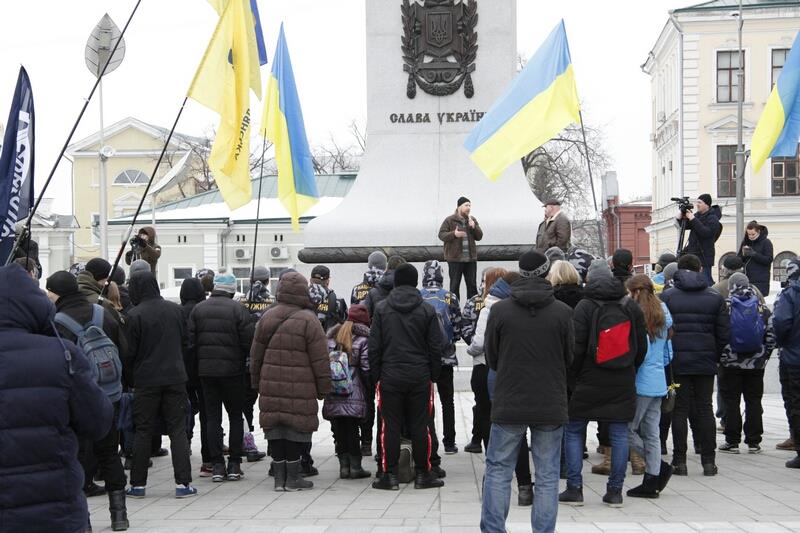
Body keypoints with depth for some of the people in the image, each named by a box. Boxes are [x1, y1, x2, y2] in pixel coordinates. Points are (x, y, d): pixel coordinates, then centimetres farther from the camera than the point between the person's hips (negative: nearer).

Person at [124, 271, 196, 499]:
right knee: (178, 429, 5)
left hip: (146, 380, -3)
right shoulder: (175, 309, 2)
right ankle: (183, 482, 1)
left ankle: (138, 484, 12)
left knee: (143, 431, 7)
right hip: (175, 377, 3)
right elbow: (185, 340, 11)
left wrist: (132, 369, 12)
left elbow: (130, 352, -8)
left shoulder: (135, 315, -11)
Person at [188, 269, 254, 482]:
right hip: (232, 369, -3)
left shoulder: (198, 309, 2)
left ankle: (217, 465, 4)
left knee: (212, 417, 7)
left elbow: (190, 341, 0)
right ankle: (234, 464, 6)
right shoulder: (238, 309, -8)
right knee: (236, 416, 9)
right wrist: (246, 360, 6)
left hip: (206, 369, 3)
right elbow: (248, 342, -11)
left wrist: (197, 363, 9)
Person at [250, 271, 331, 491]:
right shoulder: (308, 321, -8)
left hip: (271, 386, 4)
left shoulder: (267, 317, 7)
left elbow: (255, 355, 14)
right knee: (296, 430, 3)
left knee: (275, 430, 10)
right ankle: (292, 477, 8)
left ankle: (279, 477, 14)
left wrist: (257, 382, 23)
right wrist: (323, 388, 1)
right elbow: (320, 360, -7)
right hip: (300, 389, -4)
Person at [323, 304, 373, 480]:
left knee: (339, 430, 8)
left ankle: (344, 465, 10)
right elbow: (366, 367, -8)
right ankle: (355, 466, 5)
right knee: (352, 429, 2)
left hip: (333, 394, 4)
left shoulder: (331, 337, 12)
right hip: (354, 393, -4)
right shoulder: (363, 338, -2)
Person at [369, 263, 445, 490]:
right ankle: (423, 474, 12)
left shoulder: (381, 309, 0)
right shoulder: (427, 310, 0)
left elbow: (374, 346, 0)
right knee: (420, 426, 6)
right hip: (420, 377, 0)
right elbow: (436, 348, 1)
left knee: (390, 426, 4)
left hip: (390, 377, 0)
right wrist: (433, 375, 11)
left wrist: (375, 376, 7)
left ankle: (390, 474, 7)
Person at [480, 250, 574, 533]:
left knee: (498, 470, 10)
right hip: (551, 407, 0)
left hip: (508, 405, 0)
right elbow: (570, 357, 5)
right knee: (547, 476, 7)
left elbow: (491, 358, 3)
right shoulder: (563, 311, -6)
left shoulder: (499, 310, -6)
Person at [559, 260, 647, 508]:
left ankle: (574, 489, 3)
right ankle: (615, 491, 7)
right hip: (623, 384, 3)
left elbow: (577, 347, -9)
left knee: (574, 432, 7)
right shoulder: (631, 306, 6)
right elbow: (641, 346, 9)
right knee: (619, 434, 6)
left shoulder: (585, 307, -7)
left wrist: (572, 376, 3)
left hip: (589, 382, -3)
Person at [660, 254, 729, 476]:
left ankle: (680, 461, 3)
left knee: (679, 409, 3)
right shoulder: (715, 298, 4)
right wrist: (715, 356, 13)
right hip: (705, 361, 2)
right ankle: (708, 461, 8)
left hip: (677, 360, -2)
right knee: (705, 409, 8)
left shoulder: (666, 296, -2)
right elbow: (724, 333, 2)